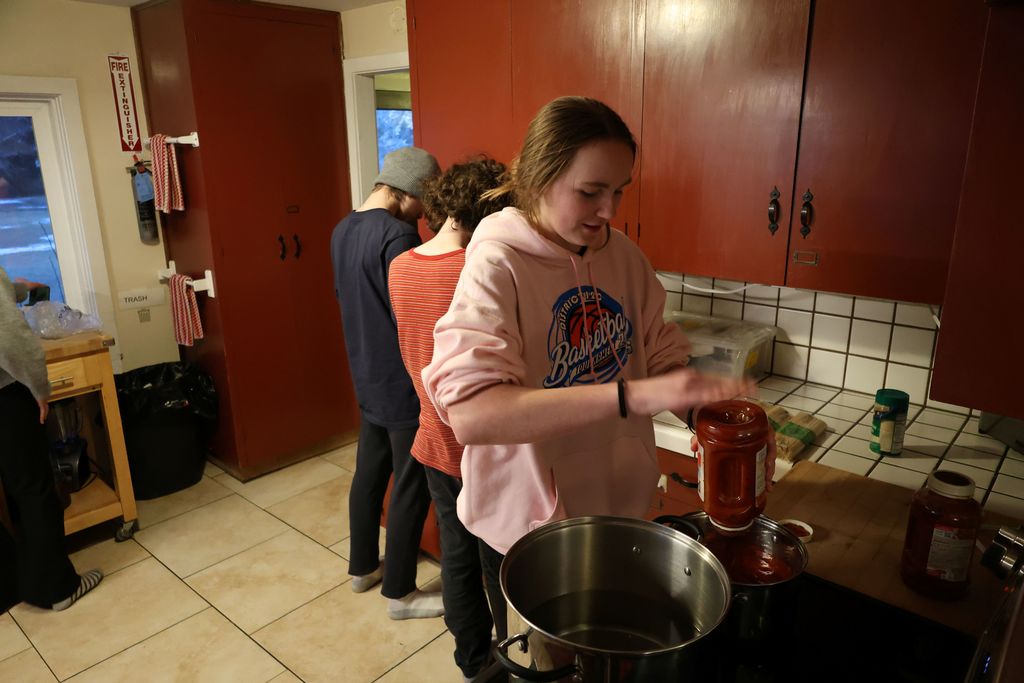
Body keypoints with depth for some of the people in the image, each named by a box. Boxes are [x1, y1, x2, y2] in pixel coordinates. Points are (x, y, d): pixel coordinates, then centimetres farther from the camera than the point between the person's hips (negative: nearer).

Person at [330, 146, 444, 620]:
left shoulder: (343, 230, 7)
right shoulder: (398, 236, -22)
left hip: (366, 375, 9)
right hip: (403, 381, -9)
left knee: (369, 471, 20)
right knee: (411, 486, 4)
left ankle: (363, 567, 36)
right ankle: (400, 593, 18)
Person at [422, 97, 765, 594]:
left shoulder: (623, 254, -3)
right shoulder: (497, 264, -23)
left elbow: (661, 354, 3)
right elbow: (469, 413, -36)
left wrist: (705, 409, -18)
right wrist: (632, 395, -43)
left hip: (622, 507, 6)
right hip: (529, 523, -5)